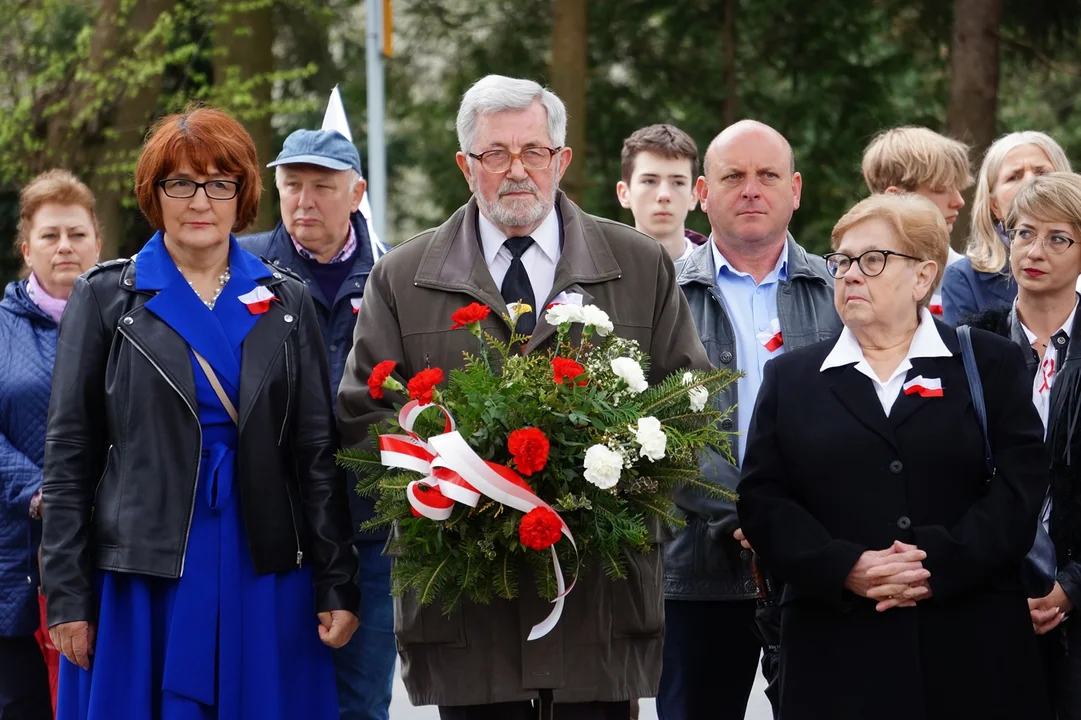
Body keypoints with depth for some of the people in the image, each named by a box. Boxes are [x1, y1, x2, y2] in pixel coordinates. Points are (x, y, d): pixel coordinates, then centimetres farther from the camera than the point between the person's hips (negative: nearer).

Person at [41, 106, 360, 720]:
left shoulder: (286, 302, 10)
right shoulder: (107, 296, 5)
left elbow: (318, 453, 8)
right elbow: (70, 456, 2)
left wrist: (337, 585, 1)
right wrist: (69, 597, -4)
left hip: (266, 573, 2)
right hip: (141, 575, -2)